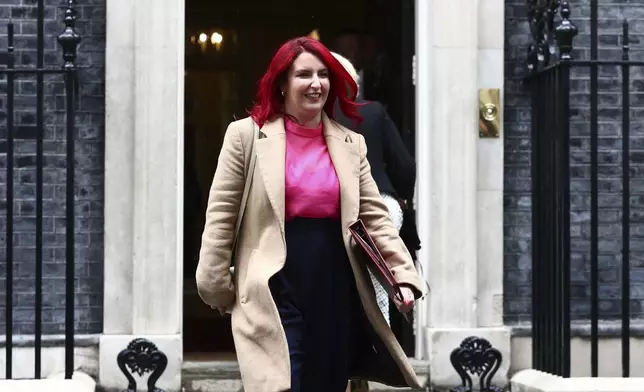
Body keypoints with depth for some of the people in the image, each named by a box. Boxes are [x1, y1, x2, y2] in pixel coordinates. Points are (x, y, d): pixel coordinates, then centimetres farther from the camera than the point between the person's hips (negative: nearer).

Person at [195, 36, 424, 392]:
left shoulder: (350, 144, 10)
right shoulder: (247, 135, -2)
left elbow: (375, 217, 7)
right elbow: (220, 216, -1)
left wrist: (404, 275, -4)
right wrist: (217, 287, -3)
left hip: (336, 290, 4)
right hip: (276, 289, -4)